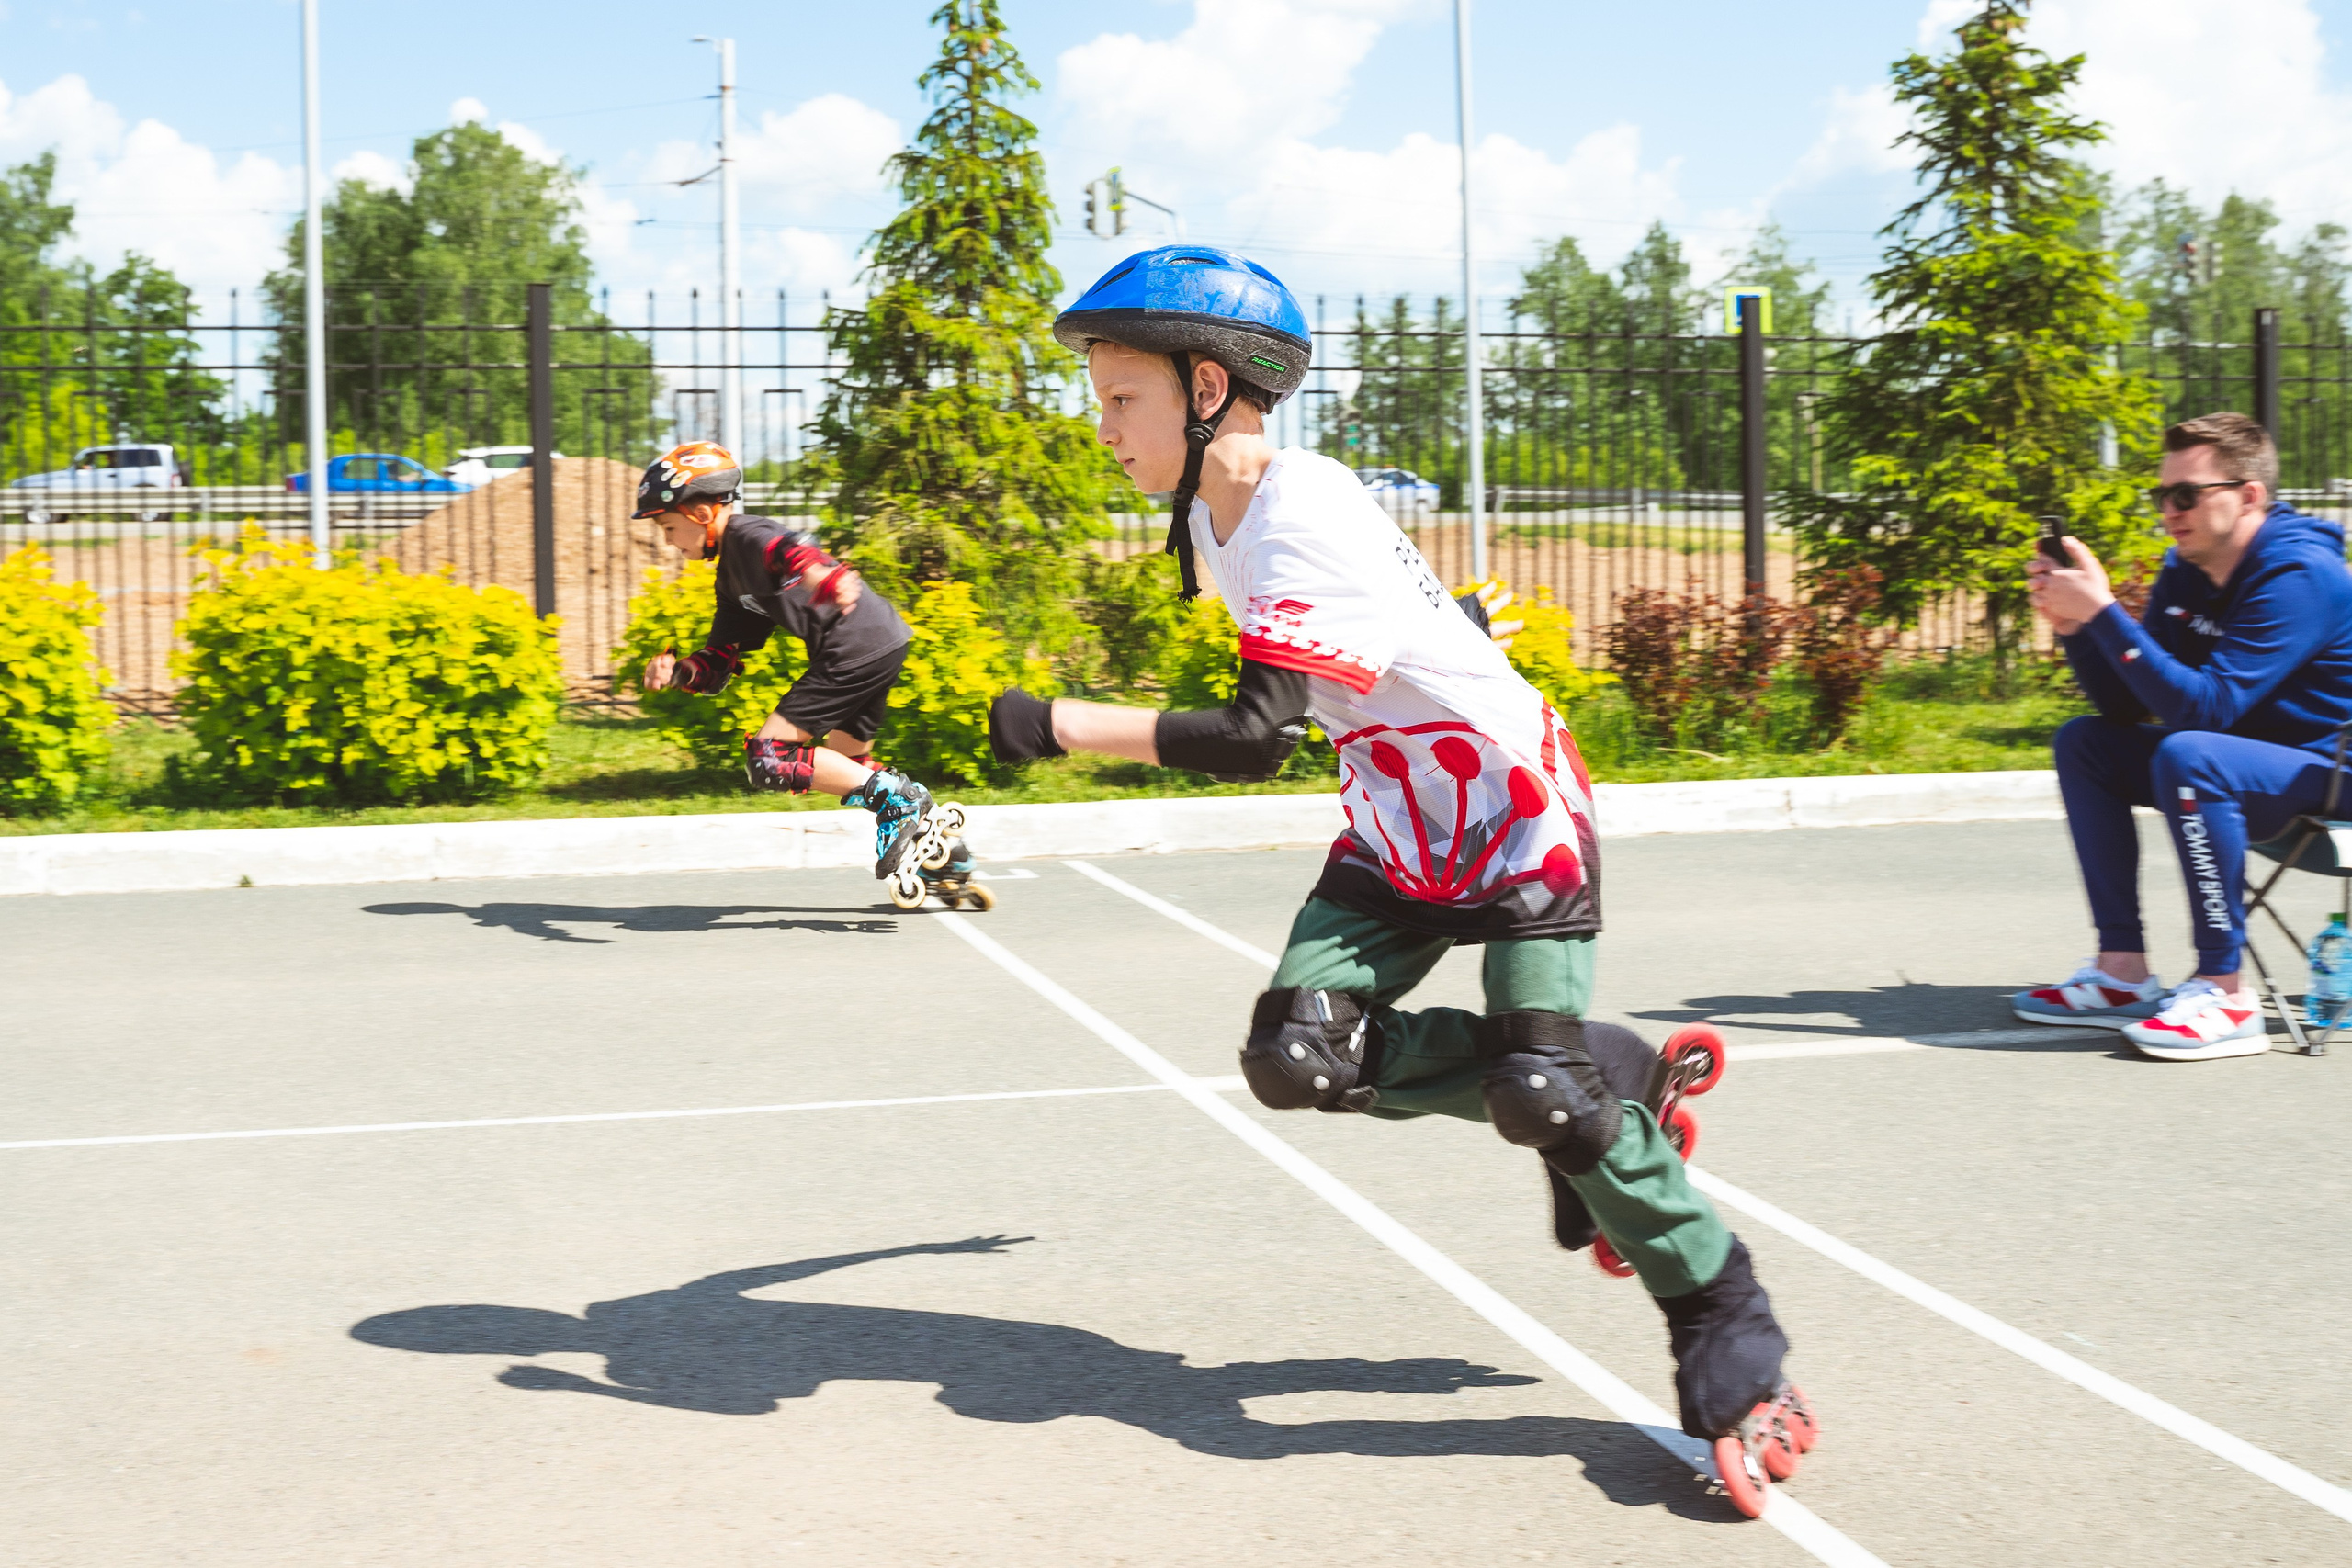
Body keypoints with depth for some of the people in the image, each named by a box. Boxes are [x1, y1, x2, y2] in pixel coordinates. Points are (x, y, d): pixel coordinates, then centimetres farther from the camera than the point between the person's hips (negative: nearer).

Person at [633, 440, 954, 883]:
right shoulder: (732, 578, 21)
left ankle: (897, 798, -10)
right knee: (846, 765, 26)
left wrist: (824, 577, -55)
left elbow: (792, 548, -33)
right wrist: (675, 670, -1)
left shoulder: (747, 536, -8)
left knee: (767, 758, -9)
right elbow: (718, 665, 20)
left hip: (859, 644, -11)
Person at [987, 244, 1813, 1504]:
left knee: (1546, 1092, -20)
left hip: (1517, 815, -8)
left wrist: (1059, 725, -31)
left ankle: (1731, 1350, -2)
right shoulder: (1214, 516, 2)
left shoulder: (1305, 526, -27)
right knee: (1299, 1057, -12)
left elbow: (1252, 738, -35)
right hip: (1401, 834, 8)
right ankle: (1599, 1090, 4)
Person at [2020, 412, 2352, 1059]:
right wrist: (2074, 624, -12)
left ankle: (2224, 991, -27)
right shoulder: (2185, 572, 4)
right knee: (2084, 743, 5)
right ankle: (2124, 971, -1)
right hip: (2243, 758, 10)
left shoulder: (2299, 575, -22)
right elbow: (2126, 707, 3)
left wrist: (2103, 613, -31)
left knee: (2187, 755, -34)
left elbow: (2203, 706, -31)